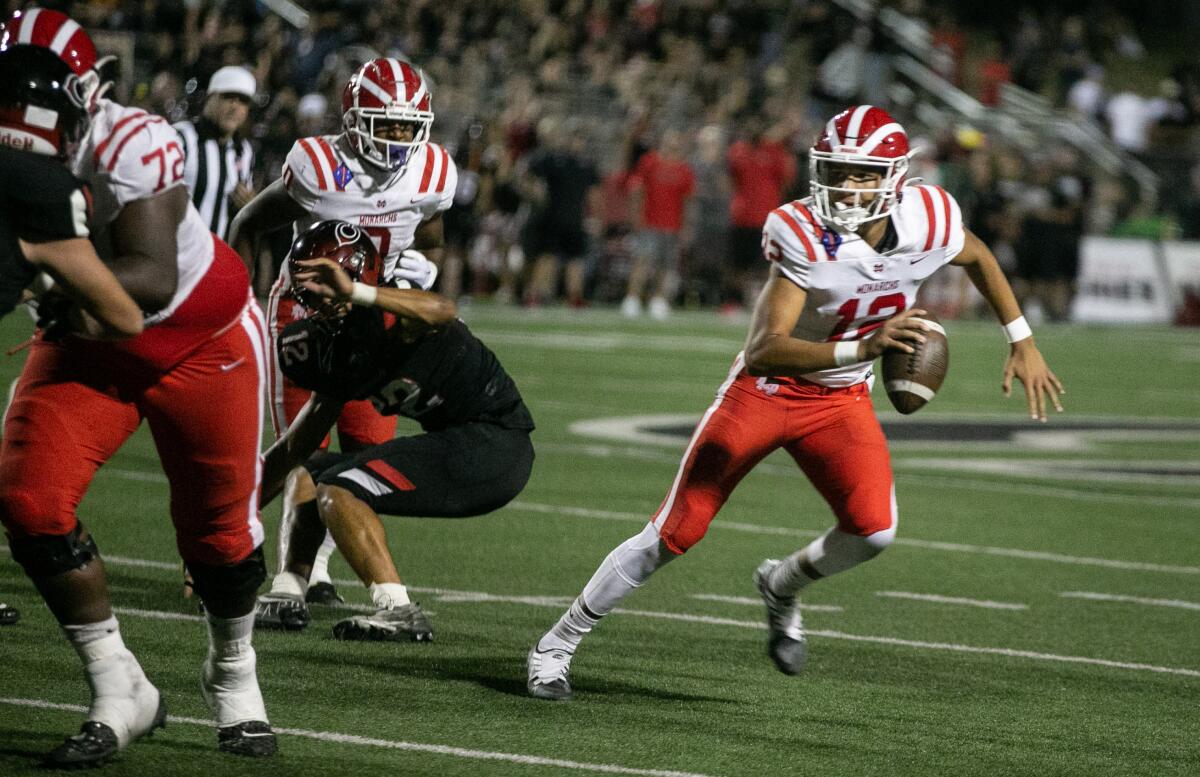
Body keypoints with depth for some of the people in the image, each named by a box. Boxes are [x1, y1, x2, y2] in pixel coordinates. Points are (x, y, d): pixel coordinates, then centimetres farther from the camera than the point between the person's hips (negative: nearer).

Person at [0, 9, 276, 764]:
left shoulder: (129, 146, -34)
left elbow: (152, 280, -39)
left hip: (199, 339, -4)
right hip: (86, 346, 4)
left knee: (218, 527, 9)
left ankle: (234, 676, 39)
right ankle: (119, 692, -2)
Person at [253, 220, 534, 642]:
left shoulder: (384, 319, -16)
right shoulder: (335, 350, 11)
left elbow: (443, 311, -42)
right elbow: (294, 447, 20)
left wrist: (355, 293, -48)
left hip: (492, 445, -10)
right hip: (452, 443, 10)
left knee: (338, 489, -18)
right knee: (306, 477, 15)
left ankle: (398, 611, -21)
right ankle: (286, 597, 5)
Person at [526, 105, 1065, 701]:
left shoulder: (928, 222, -17)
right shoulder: (802, 234, -30)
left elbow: (978, 257, 9)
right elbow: (763, 351, -37)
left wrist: (1022, 341, 8)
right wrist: (862, 348, -49)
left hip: (841, 400, 4)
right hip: (766, 388, -3)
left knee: (873, 530, -18)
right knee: (675, 534, -2)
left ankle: (783, 586, 16)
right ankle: (557, 644, 14)